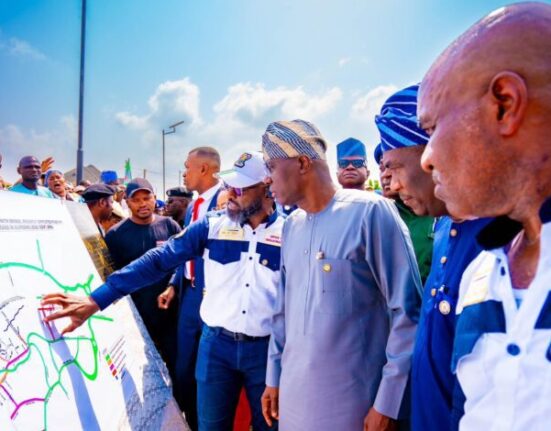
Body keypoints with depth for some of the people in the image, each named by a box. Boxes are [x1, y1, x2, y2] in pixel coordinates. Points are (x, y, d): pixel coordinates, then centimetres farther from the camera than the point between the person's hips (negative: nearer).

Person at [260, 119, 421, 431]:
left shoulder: (370, 212, -14)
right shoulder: (291, 225, 6)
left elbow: (407, 311, -15)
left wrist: (388, 402, -14)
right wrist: (274, 375, 16)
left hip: (352, 401, -5)